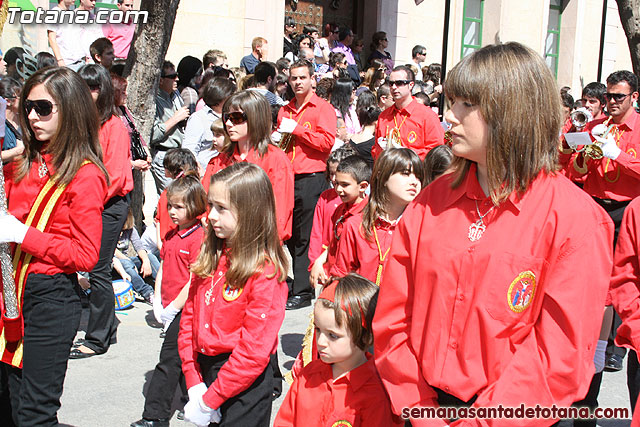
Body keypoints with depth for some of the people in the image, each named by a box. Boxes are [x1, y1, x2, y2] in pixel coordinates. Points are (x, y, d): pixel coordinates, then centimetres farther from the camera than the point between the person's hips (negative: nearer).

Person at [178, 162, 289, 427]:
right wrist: (194, 382, -3)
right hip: (205, 370, 6)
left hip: (245, 385, -6)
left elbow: (254, 351, -20)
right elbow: (189, 317, 5)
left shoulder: (265, 271, -18)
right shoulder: (211, 256, 3)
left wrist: (208, 401, -17)